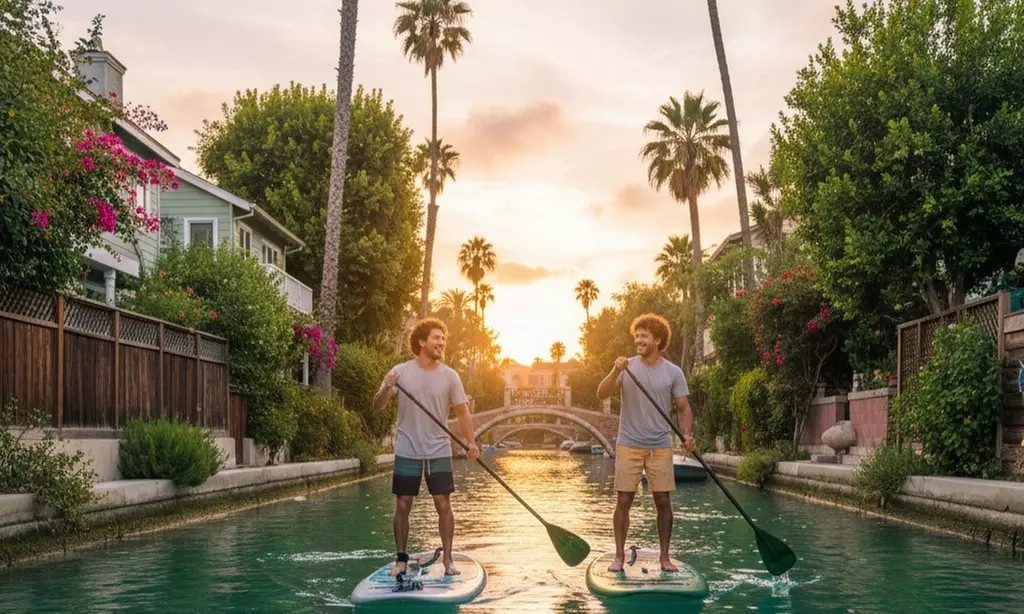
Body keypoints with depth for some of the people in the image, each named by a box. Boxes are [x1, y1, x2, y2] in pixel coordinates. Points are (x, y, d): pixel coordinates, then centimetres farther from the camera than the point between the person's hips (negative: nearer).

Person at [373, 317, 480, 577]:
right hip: (407, 451, -1)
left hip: (439, 451, 1)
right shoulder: (401, 372, -3)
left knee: (443, 504, -1)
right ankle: (401, 559, 15)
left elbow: (462, 412, 2)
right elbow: (377, 406, -3)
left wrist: (471, 442, -12)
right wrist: (386, 389, -25)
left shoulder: (449, 376, 0)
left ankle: (447, 558, 9)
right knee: (403, 506, 3)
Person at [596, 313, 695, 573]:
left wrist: (687, 434, -15)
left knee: (663, 502, 3)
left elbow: (684, 408, 3)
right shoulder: (627, 366, 1)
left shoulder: (673, 372, 1)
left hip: (660, 447, 0)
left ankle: (665, 556, 14)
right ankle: (619, 555, 10)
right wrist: (615, 371, -23)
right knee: (624, 501, 1)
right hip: (628, 445, 0)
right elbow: (602, 394, -7)